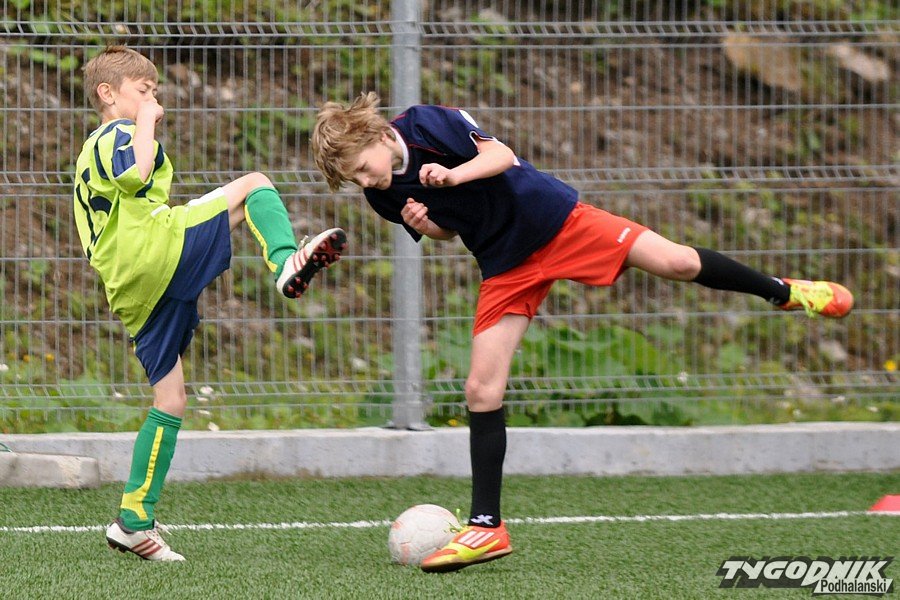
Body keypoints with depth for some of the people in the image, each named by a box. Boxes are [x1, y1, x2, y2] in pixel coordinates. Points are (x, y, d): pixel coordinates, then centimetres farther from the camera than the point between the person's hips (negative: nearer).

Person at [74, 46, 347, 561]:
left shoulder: (90, 153, 32)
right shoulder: (117, 135, 3)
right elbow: (135, 175, -20)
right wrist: (146, 122, -8)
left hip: (132, 294, 9)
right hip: (158, 248, -9)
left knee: (172, 401, 10)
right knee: (253, 184, -7)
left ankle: (135, 522, 7)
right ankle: (287, 263, -38)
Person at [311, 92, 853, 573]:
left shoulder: (427, 125, -18)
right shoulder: (383, 194, 0)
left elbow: (500, 155, -20)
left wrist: (454, 174, -38)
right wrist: (424, 226, -11)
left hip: (553, 219, -5)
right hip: (507, 269, 5)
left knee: (675, 263, -12)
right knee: (482, 390, -4)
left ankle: (783, 291, 17)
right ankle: (487, 528, 1)